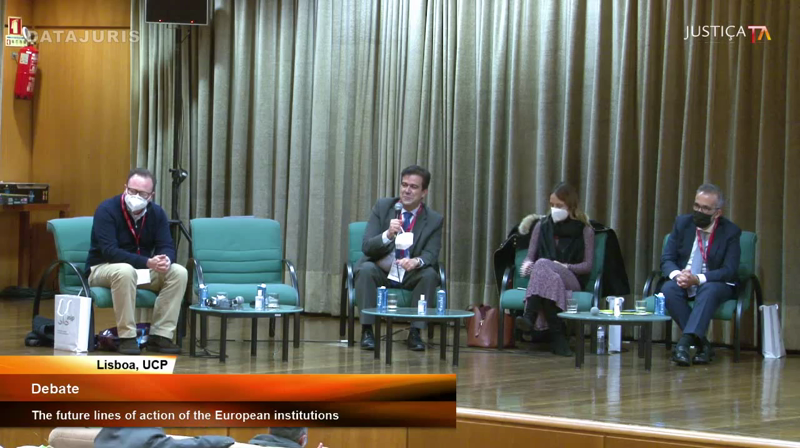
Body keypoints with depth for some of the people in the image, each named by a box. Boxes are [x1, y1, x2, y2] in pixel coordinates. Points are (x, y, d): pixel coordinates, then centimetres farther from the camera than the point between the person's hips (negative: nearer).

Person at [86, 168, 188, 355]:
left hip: (143, 270, 6)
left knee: (178, 272, -18)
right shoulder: (107, 210, -20)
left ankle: (160, 336, -18)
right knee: (125, 271, -40)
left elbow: (167, 247, -7)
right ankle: (127, 337, -31)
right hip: (103, 268, -6)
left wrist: (165, 260, -34)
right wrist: (147, 262, -39)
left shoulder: (157, 213, -2)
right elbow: (109, 251, -29)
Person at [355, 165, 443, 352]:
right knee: (366, 269, -32)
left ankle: (415, 332, -22)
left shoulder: (434, 220, -2)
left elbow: (430, 255, -10)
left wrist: (416, 261, -36)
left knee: (430, 274, -29)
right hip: (380, 272, 0)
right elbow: (366, 247, -10)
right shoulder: (382, 207, -4)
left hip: (410, 276, 1)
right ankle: (367, 330, -27)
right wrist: (388, 235, -32)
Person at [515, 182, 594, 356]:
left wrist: (565, 267, -15)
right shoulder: (542, 226, 18)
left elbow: (588, 265, 3)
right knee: (552, 280, -38)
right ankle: (557, 336, -51)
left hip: (572, 281, -2)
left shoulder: (584, 230, 9)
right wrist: (527, 265, -10)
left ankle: (529, 317, -52)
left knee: (543, 264, -36)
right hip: (542, 278, 3)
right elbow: (529, 258, 16)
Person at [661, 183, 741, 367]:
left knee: (709, 290, -37)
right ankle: (702, 345, -28)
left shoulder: (730, 232, -7)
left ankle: (684, 344, -49)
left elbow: (729, 271, -14)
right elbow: (667, 259, 0)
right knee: (669, 289, -30)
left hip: (715, 284, -3)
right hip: (683, 282, 3)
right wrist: (677, 275, -24)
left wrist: (698, 279, -29)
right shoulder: (682, 223, 2)